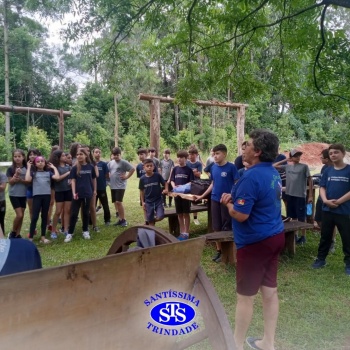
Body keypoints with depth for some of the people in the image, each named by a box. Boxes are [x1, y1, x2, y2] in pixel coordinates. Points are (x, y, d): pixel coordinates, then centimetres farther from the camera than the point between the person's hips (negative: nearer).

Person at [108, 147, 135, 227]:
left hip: (121, 186, -7)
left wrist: (126, 177, -12)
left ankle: (123, 220, -4)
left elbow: (133, 169, -12)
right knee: (115, 202, 9)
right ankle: (120, 219, 19)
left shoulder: (124, 162, -8)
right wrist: (109, 177, 10)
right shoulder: (110, 163, 11)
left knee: (118, 202, -14)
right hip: (113, 186, 7)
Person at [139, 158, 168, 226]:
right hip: (148, 202, 1)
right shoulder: (142, 178, -5)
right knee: (150, 220, 6)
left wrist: (166, 189, -18)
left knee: (160, 217, -14)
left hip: (158, 200, -1)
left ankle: (154, 220, 20)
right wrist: (143, 202, 4)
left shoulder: (157, 175, -8)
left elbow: (164, 183, 2)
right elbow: (141, 191, 5)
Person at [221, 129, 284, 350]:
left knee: (245, 296, 6)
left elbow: (240, 215, -25)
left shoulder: (252, 176, -22)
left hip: (255, 242, -9)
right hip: (275, 237, 9)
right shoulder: (274, 173, 7)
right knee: (270, 291, 16)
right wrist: (235, 198, 6)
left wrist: (229, 203, -4)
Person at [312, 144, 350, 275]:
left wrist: (338, 201, -16)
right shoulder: (328, 171, 7)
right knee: (325, 236, 14)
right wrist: (326, 201, -12)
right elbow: (322, 187, 5)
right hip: (327, 210, 4)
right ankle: (321, 259, 26)